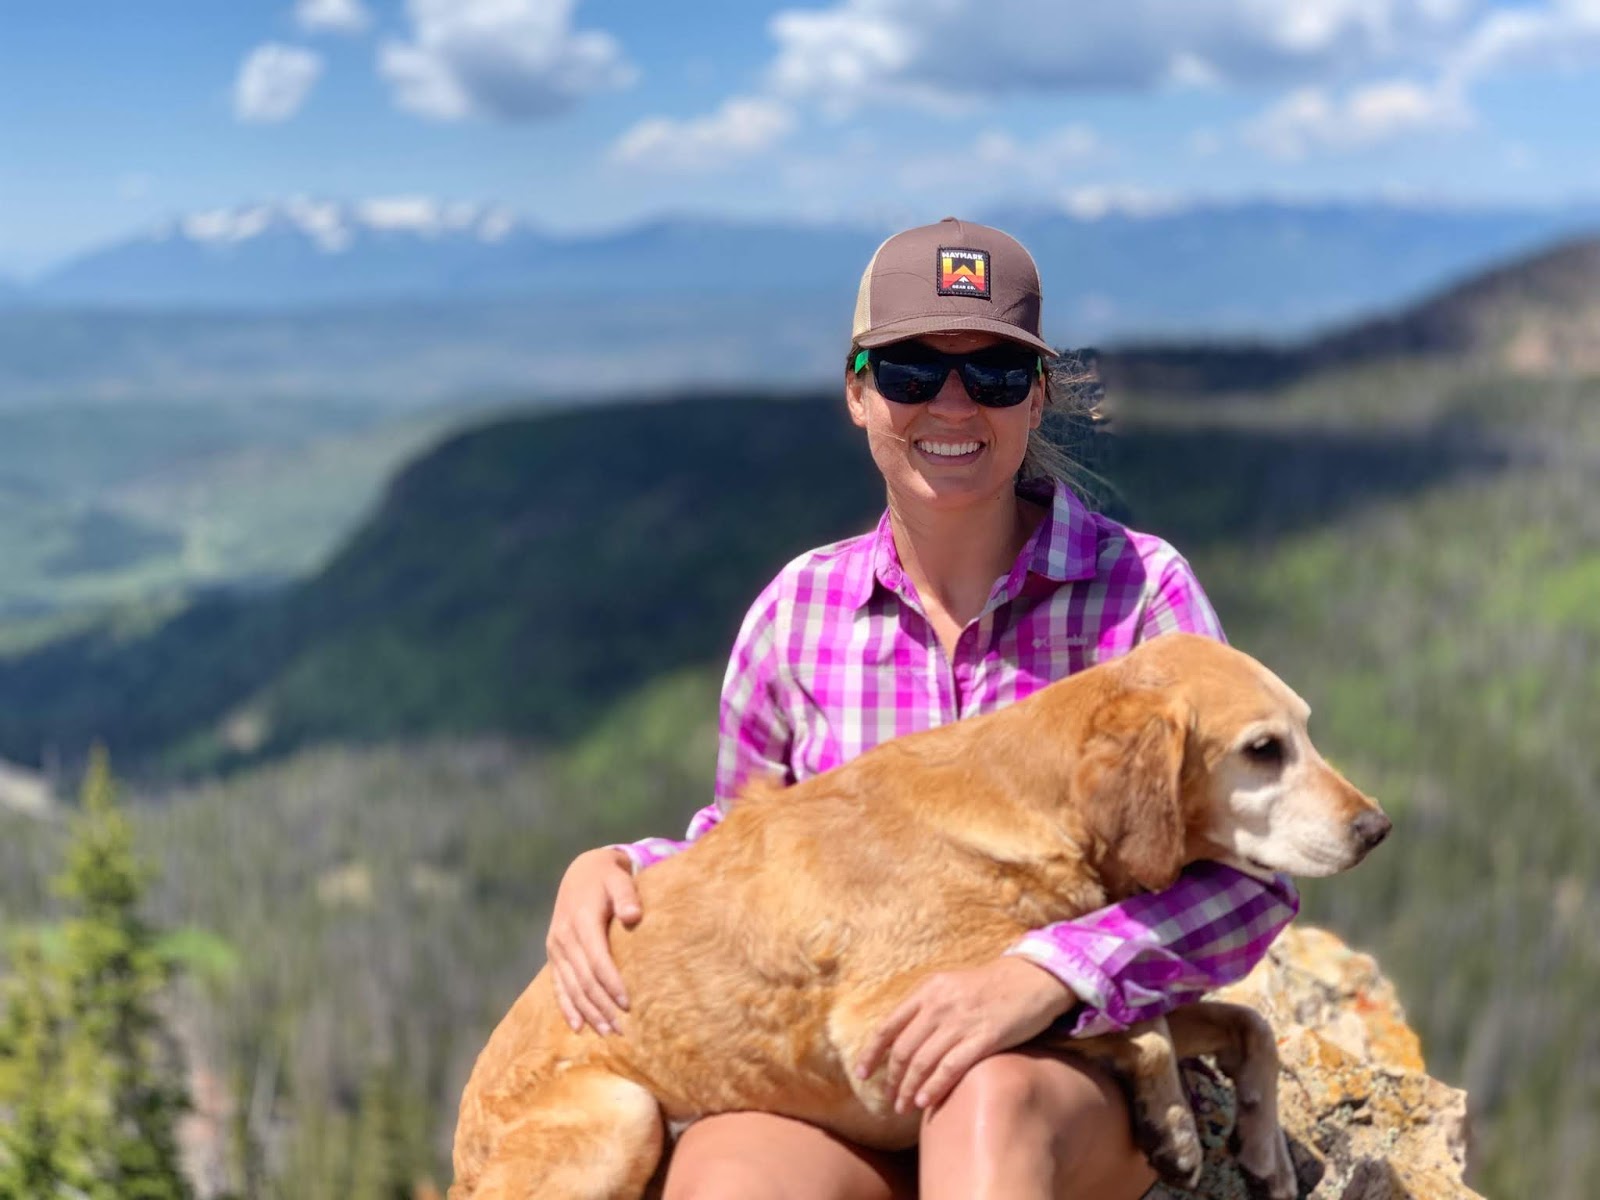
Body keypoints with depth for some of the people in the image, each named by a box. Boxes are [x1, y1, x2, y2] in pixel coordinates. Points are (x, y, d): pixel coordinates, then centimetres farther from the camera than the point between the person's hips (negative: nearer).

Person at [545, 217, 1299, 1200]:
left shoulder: (1139, 589, -5)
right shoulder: (799, 611, 4)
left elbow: (1249, 881, -11)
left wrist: (1039, 979, -27)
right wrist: (611, 867, -4)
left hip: (1081, 1066, -1)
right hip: (838, 1067, 2)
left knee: (989, 1100, -38)